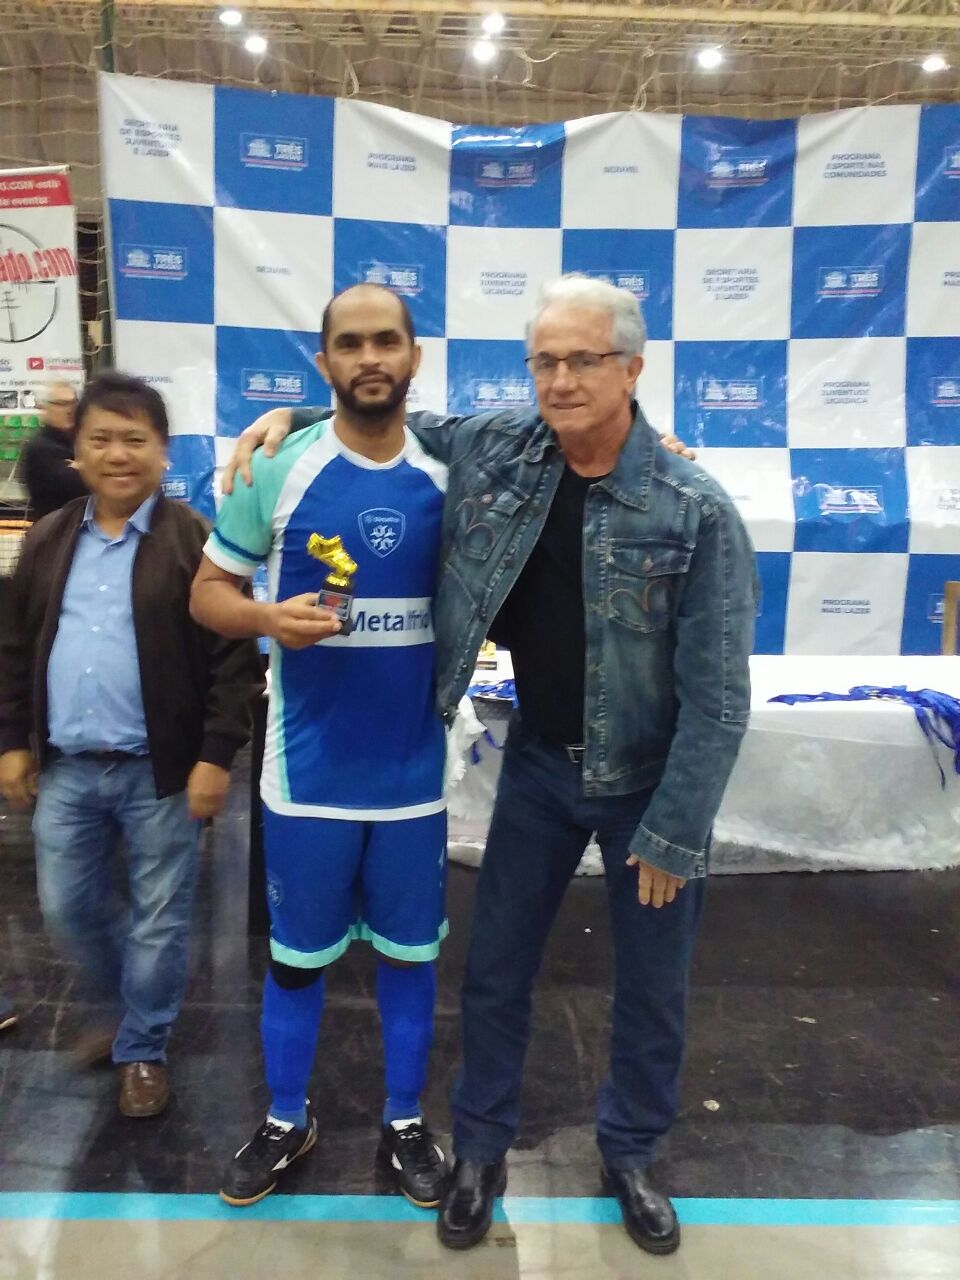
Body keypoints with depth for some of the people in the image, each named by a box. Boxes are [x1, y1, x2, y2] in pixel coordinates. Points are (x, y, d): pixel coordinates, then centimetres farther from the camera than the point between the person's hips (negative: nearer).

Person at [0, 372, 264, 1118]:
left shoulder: (196, 541, -8)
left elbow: (234, 657, -11)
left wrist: (216, 756, -15)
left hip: (162, 770, -5)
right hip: (67, 768, 5)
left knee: (158, 919, 8)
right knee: (67, 909, 16)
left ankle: (143, 1049, 30)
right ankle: (130, 1003, 43)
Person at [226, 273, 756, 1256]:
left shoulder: (696, 512, -21)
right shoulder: (491, 449, -8)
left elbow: (716, 696, -17)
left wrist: (673, 834, -15)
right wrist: (290, 417, -3)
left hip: (651, 778, -2)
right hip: (539, 760, 3)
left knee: (652, 986, 15)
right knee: (495, 967, 14)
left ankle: (629, 1153, 42)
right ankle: (479, 1147, 39)